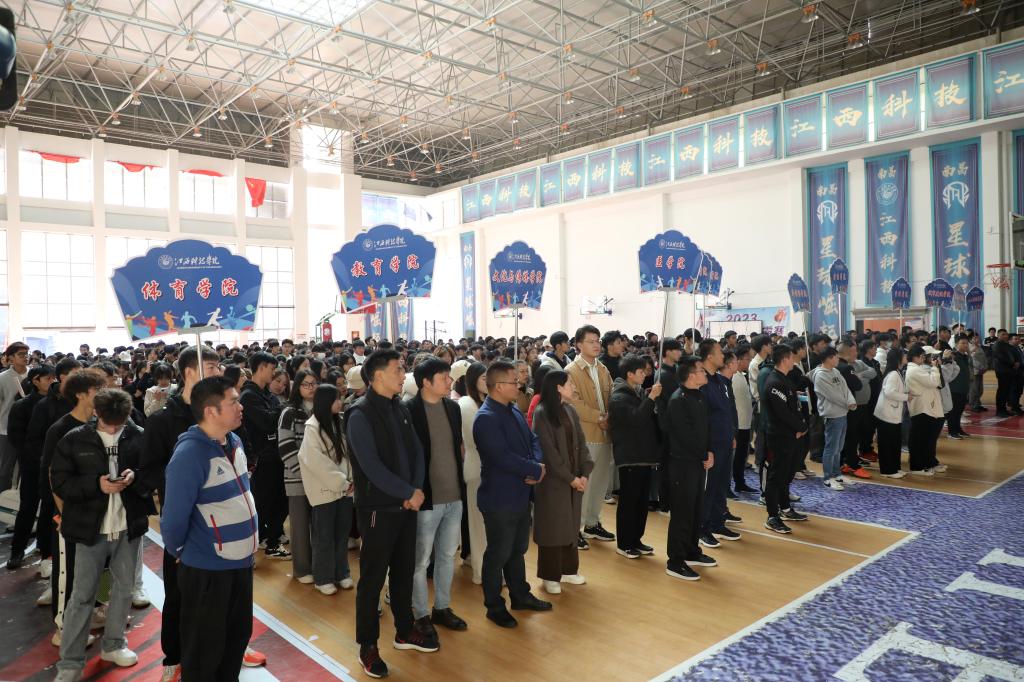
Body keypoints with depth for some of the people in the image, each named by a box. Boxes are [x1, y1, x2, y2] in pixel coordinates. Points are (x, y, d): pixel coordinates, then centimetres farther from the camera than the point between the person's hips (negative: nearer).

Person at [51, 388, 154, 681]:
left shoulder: (139, 436, -6)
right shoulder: (74, 439, -6)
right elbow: (60, 482, -6)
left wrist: (136, 477, -19)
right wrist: (97, 484, -21)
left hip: (129, 526, 2)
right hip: (91, 528, -2)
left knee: (124, 588, 16)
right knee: (82, 595, 6)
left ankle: (113, 644, 35)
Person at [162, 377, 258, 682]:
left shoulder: (235, 442, 1)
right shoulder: (189, 454, -24)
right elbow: (174, 517, -18)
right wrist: (181, 553, -2)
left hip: (242, 561, 7)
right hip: (207, 569, -7)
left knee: (238, 635, 23)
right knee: (204, 650, 13)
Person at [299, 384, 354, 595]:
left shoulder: (339, 423, 7)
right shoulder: (312, 427, -10)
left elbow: (348, 453, 7)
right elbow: (316, 462, -15)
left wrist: (350, 480, -6)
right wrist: (342, 482, -14)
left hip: (344, 488, 5)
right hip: (325, 490, -5)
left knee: (342, 534, 12)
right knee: (324, 536, 6)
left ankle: (341, 573, 26)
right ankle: (323, 578, 19)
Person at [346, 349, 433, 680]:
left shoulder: (400, 409, 7)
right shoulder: (360, 414, -16)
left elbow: (416, 451, 6)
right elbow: (372, 466, -22)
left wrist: (418, 489, -8)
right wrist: (408, 492, -17)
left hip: (406, 505, 7)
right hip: (377, 509, -7)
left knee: (404, 571, 18)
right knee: (372, 578, 6)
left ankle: (405, 631, 34)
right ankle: (367, 645, 20)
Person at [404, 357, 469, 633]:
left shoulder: (453, 407, 5)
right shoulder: (409, 410, -15)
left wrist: (460, 480, 14)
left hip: (454, 496, 6)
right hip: (426, 497, -6)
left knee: (448, 555, 18)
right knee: (420, 560, 9)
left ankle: (442, 608, 35)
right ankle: (421, 615, 26)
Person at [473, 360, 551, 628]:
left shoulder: (515, 412, 6)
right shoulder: (486, 418, -22)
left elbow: (532, 440, 9)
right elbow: (503, 458, -28)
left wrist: (538, 464, -13)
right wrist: (536, 470, -17)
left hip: (521, 495, 9)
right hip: (500, 500, -9)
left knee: (518, 549, 23)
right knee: (498, 555, 8)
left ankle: (520, 595, 40)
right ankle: (494, 606, 25)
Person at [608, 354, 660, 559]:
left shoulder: (640, 392, 12)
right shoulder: (619, 397, -12)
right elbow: (635, 419, -25)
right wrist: (651, 398, -22)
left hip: (644, 455, 8)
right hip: (629, 457, -8)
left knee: (642, 500, 13)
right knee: (628, 501, 0)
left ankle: (636, 540, 24)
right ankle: (623, 543, 12)